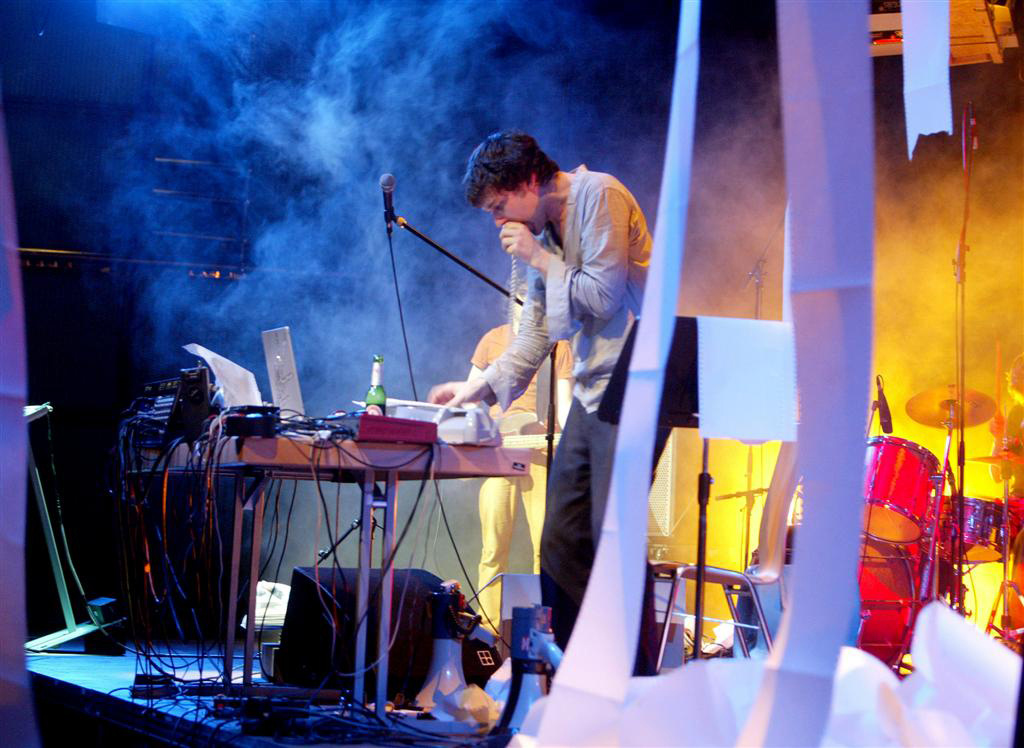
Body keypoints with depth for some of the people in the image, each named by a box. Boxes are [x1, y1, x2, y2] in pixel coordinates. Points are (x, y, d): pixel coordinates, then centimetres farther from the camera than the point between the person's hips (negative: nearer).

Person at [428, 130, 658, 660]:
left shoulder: (599, 197, -8)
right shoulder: (542, 232, 17)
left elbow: (605, 295, -15)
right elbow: (535, 334, 21)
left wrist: (541, 259, -6)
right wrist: (478, 387, 12)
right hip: (590, 393, 9)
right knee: (560, 543, 5)